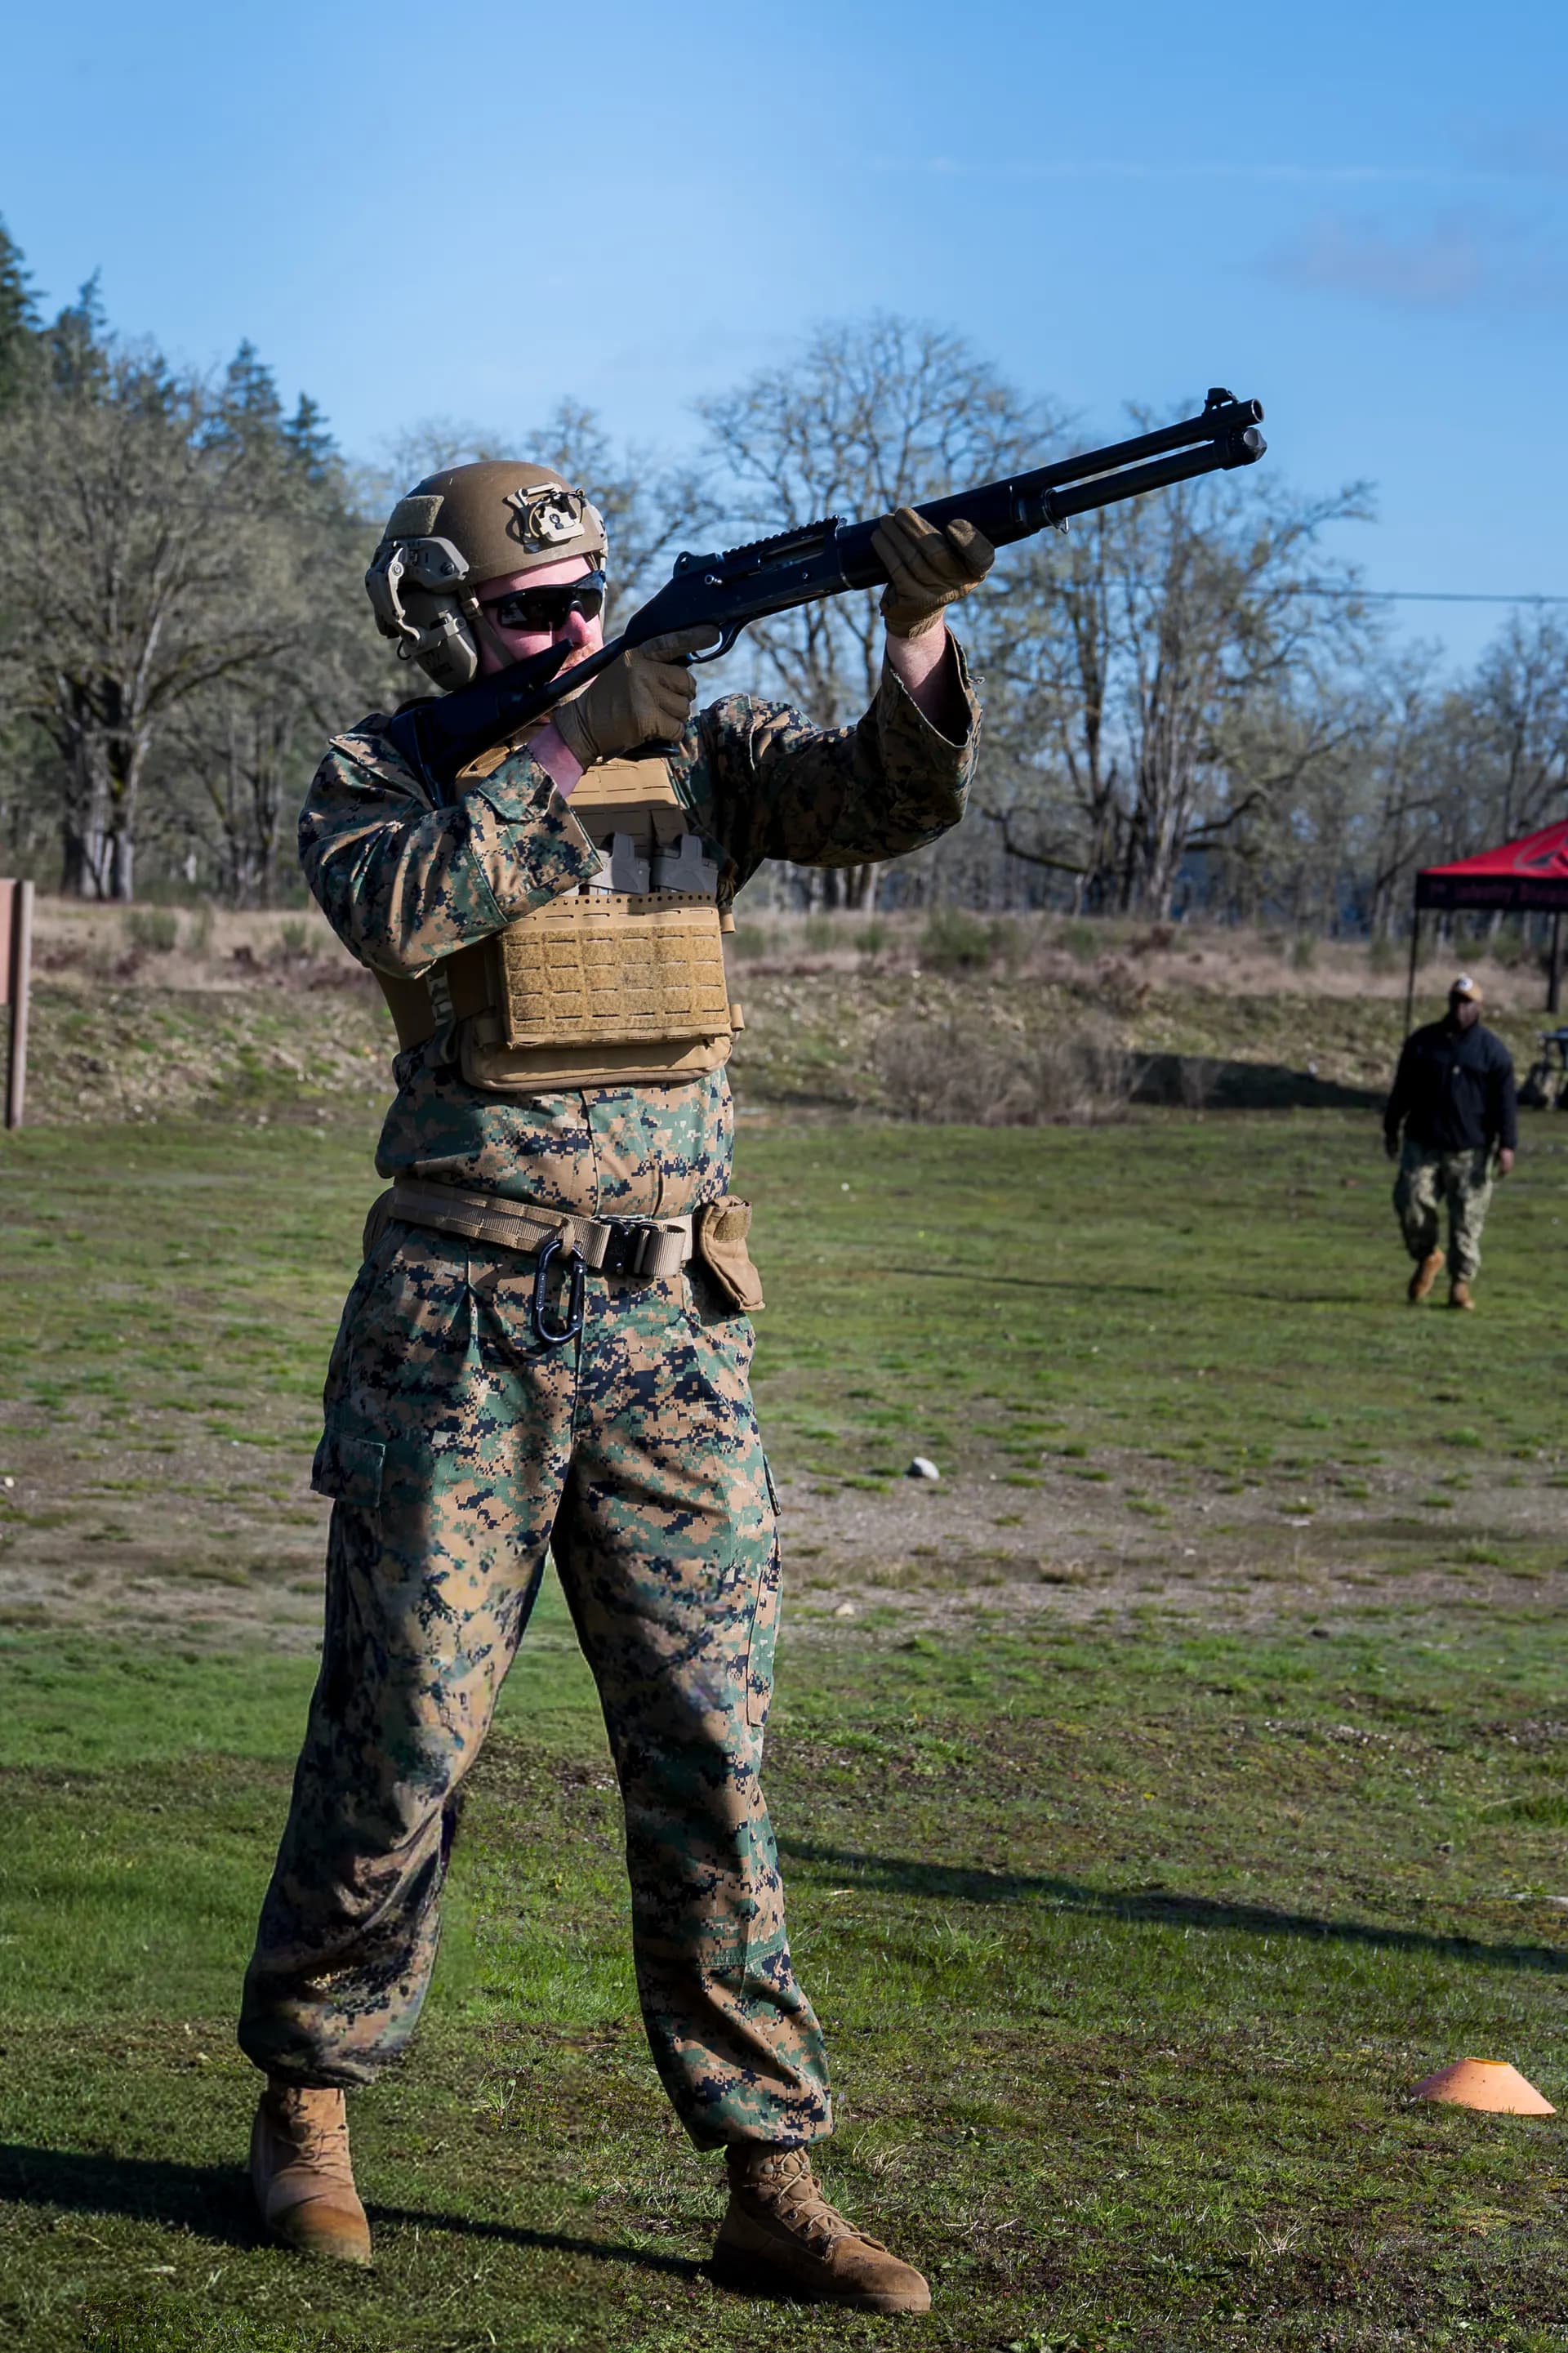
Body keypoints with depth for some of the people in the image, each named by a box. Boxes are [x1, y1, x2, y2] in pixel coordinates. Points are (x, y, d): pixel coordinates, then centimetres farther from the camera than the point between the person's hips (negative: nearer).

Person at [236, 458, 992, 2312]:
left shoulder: (699, 749, 9)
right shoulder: (379, 778, 2)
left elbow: (885, 801, -7)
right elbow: (402, 907, -20)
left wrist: (918, 640, -25)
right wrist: (566, 746, -22)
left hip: (672, 1335, 2)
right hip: (460, 1326, -2)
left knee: (707, 1758, 1)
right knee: (399, 1741, 3)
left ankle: (771, 2184, 5)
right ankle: (305, 2102, 24)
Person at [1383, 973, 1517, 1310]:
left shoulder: (1493, 1050, 2)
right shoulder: (1422, 1041, 8)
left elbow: (1505, 1101, -1)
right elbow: (1402, 1089, 15)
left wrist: (1507, 1144, -8)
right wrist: (1391, 1128, 14)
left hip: (1471, 1150, -2)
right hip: (1423, 1143, 2)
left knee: (1468, 1218, -2)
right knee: (1412, 1205, -6)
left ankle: (1461, 1283, 8)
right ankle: (1427, 1258, 20)